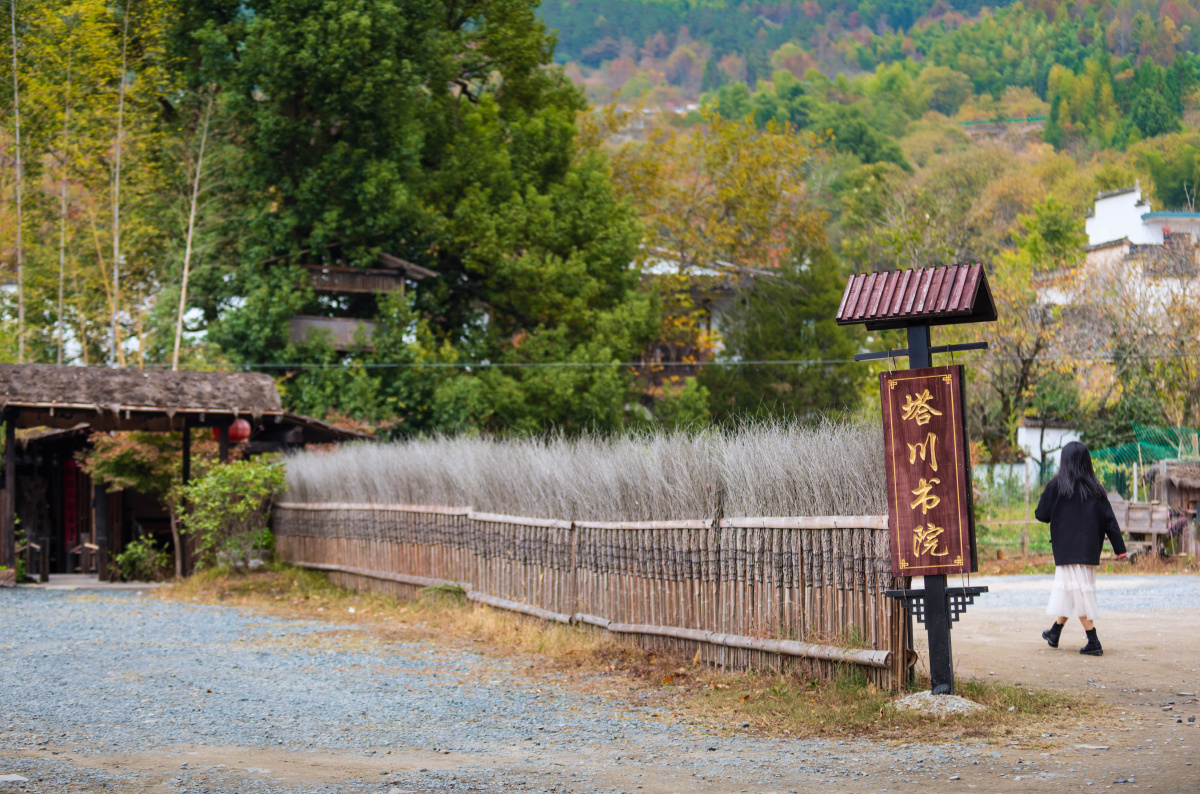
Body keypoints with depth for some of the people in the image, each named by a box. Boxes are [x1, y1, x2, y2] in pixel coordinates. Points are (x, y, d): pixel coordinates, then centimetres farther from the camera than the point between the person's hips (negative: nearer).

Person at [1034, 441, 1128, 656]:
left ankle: (1094, 642, -9)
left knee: (1077, 591, -3)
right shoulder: (1095, 489, 4)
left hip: (1068, 548, -5)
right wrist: (1120, 549, 3)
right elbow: (1109, 519, 2)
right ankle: (1055, 633, 27)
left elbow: (1041, 515, -4)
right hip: (1090, 548, 5)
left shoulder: (1057, 485, -8)